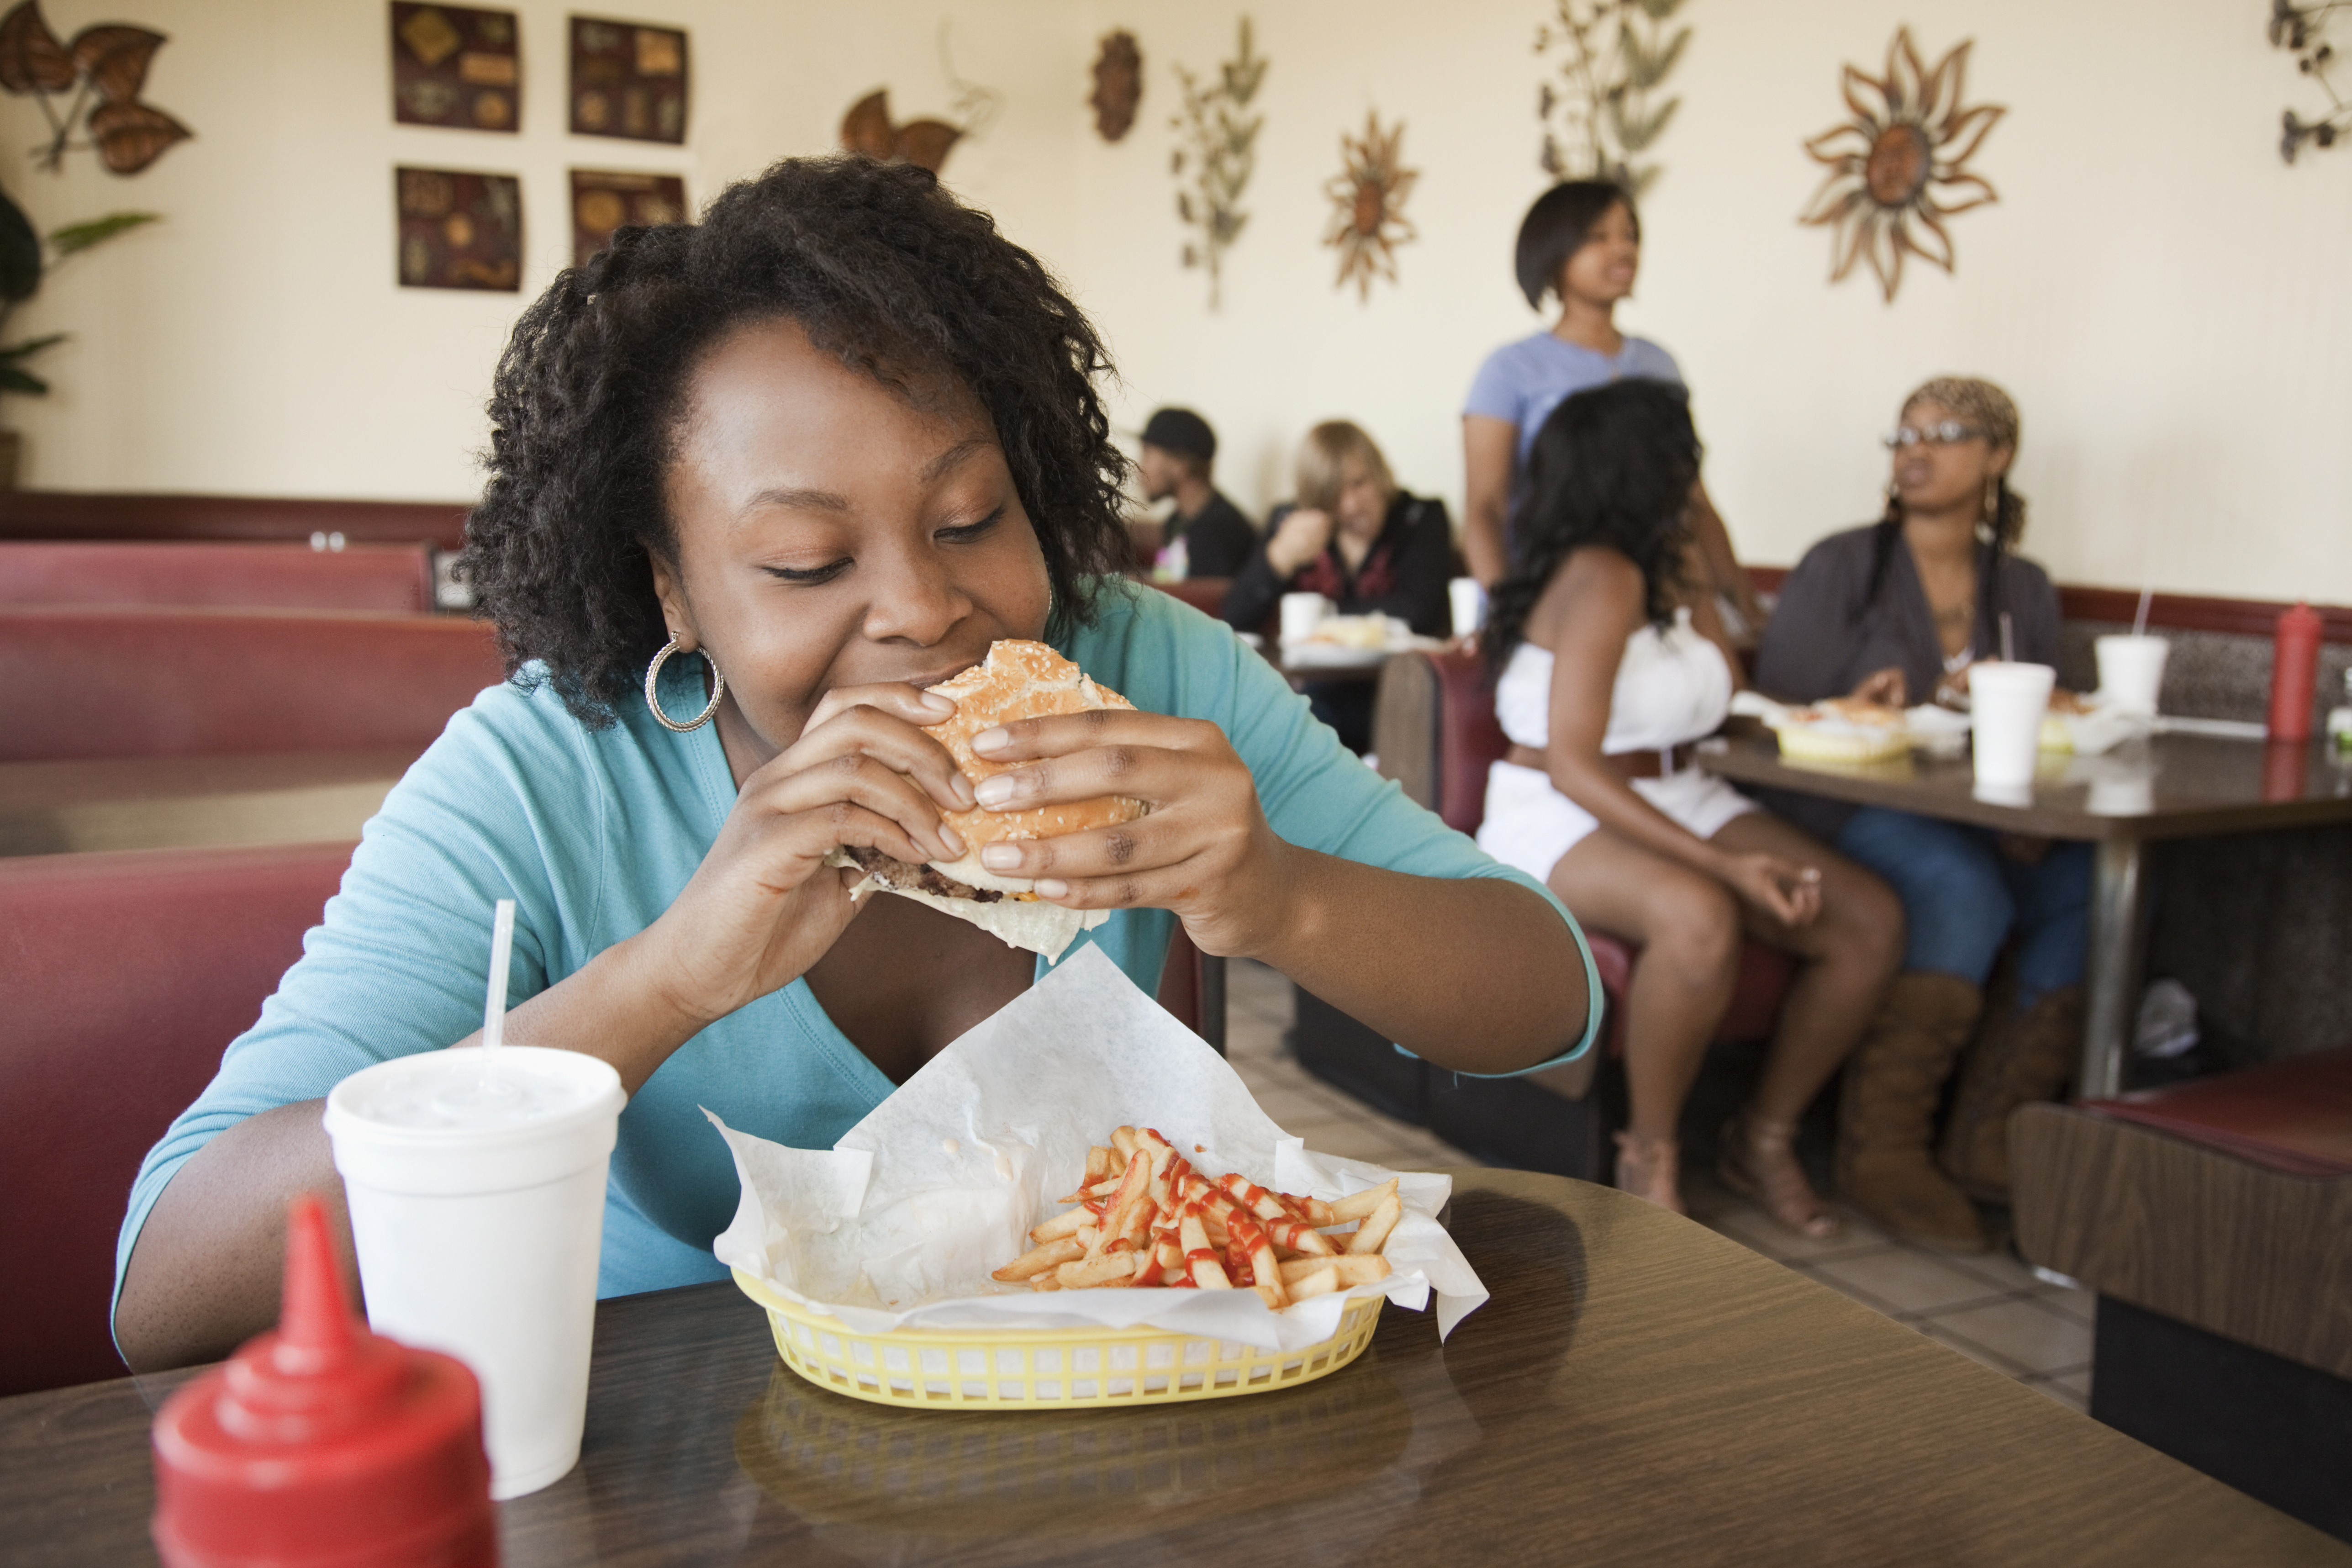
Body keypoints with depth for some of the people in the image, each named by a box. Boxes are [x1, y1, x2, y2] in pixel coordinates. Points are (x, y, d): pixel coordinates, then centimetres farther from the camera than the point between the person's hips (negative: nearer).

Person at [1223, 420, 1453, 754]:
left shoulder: (1422, 519, 2)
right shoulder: (1290, 523, 9)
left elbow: (1418, 613, -12)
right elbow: (1235, 621, 1)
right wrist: (1280, 558, -16)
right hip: (1320, 698, 2)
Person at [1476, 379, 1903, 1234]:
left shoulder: (1658, 569, 12)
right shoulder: (1599, 577, -16)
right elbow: (1572, 767, -23)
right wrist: (1721, 862, -27)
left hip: (1678, 802, 9)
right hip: (1559, 821, -8)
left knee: (1871, 920, -11)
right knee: (1699, 918, -40)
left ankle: (1765, 1137, 6)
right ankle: (1649, 1154, -16)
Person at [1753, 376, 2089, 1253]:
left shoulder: (2024, 590, 17)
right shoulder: (1841, 567, 5)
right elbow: (1776, 714, -1)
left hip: (1990, 826, 5)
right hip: (1857, 815, -5)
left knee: (2102, 888, -23)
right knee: (1967, 891, -34)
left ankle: (1987, 1139, -12)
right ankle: (1883, 1150, -24)